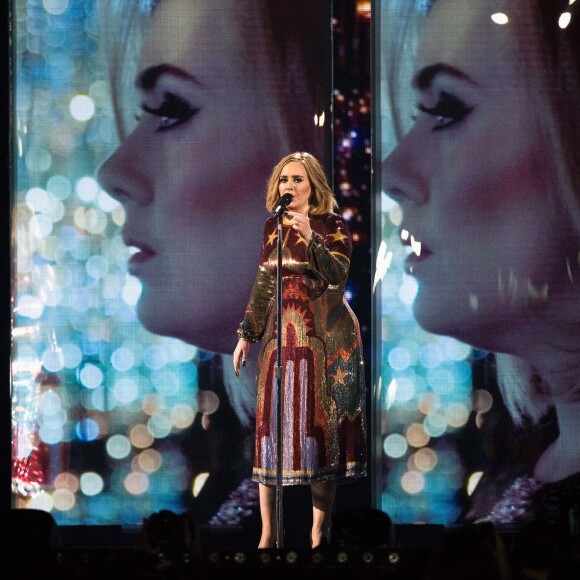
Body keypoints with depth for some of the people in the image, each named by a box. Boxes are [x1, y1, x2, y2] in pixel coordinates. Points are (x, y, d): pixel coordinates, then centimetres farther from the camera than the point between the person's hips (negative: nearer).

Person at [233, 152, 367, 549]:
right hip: (280, 334, 4)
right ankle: (268, 534, 4)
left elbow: (336, 277, -18)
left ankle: (320, 533, 2)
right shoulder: (273, 226, 11)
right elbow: (263, 285, 15)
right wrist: (246, 334, 12)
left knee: (320, 423, -5)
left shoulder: (333, 226, -3)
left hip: (324, 337, -4)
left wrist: (310, 238, -29)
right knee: (271, 422, -1)